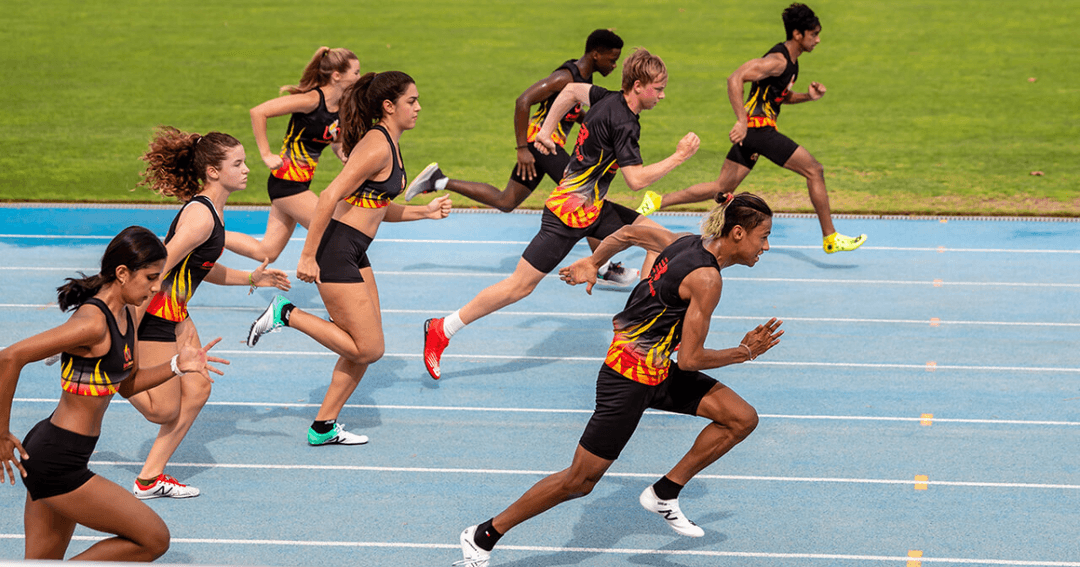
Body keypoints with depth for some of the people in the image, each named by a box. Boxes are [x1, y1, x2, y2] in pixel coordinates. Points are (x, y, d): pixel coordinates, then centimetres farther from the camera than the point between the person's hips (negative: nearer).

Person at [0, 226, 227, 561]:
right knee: (154, 539, -1)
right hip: (57, 463, -9)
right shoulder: (94, 323, -21)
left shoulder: (127, 314, 8)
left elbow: (128, 385, 20)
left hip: (49, 454, 9)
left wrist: (177, 366, 3)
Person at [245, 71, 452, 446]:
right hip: (334, 250, -10)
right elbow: (330, 196, -23)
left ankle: (323, 428, 19)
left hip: (354, 253, 10)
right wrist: (308, 256, -24)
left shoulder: (388, 145, 14)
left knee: (365, 348, 11)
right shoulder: (377, 146, -18)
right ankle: (287, 314, 1)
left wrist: (426, 212, 14)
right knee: (369, 349, -6)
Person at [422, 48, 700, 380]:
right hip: (569, 214, -10)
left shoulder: (609, 99, 5)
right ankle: (441, 330, 3)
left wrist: (546, 130, 26)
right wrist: (678, 157, -18)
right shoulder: (622, 124, -22)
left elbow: (572, 90, 22)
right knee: (521, 285, -6)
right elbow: (637, 179, -26)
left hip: (593, 209, 10)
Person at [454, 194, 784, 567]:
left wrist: (592, 263, 30)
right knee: (580, 481, -2)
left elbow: (629, 233, 17)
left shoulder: (687, 243, 3)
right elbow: (689, 359, -20)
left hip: (658, 371, 9)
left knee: (742, 419, 3)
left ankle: (664, 494, 11)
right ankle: (482, 537, 9)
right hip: (630, 377, -9)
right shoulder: (707, 278, -23)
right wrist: (745, 352, -8)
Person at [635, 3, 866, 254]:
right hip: (759, 127, -10)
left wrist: (808, 96, 12)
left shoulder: (790, 62, 16)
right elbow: (735, 79, -24)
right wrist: (742, 121, -30)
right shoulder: (778, 60, -15)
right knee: (814, 170, -6)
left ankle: (657, 202, 11)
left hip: (750, 130, 10)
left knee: (721, 189, 11)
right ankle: (830, 238, 0)